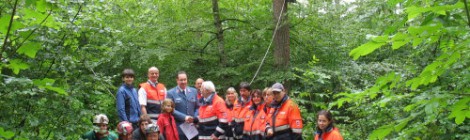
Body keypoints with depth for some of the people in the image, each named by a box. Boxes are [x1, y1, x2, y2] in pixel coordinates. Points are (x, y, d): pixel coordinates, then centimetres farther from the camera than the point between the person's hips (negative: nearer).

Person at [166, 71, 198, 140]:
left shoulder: (194, 91, 11)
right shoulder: (171, 93, -2)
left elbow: (197, 107, 14)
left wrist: (195, 119, -4)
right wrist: (184, 117, -18)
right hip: (178, 128, -3)